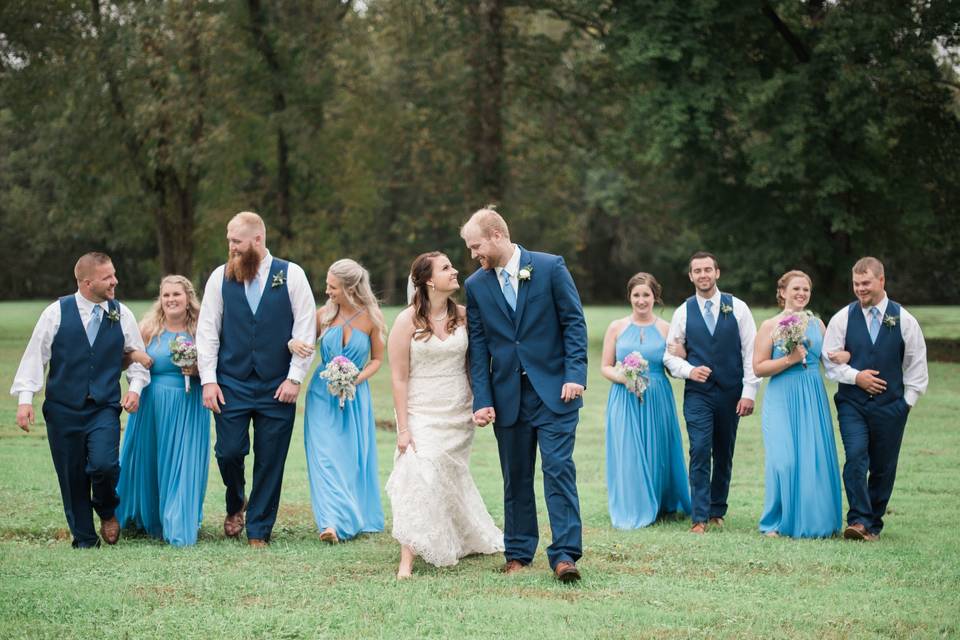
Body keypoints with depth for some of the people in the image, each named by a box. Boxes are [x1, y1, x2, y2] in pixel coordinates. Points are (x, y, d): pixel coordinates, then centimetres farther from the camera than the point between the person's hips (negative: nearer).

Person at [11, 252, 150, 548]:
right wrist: (25, 398, -7)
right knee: (72, 477, 4)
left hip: (104, 409, 0)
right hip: (63, 409, 0)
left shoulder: (122, 315, 3)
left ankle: (107, 511, 12)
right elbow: (35, 356, -1)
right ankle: (84, 540, 22)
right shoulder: (57, 313, -3)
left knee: (103, 464, -21)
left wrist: (135, 387, -3)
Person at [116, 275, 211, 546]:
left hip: (188, 409, -1)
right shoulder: (149, 328, 2)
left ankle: (179, 529, 0)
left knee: (182, 465, -3)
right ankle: (146, 519, 30)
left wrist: (198, 371, -14)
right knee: (147, 462, 9)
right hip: (151, 405, 1)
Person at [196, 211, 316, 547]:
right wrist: (208, 380, -2)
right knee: (229, 451, -4)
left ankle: (258, 531, 15)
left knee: (270, 461, 2)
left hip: (277, 387, -1)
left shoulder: (292, 275, -1)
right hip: (231, 384, 1)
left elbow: (305, 329, 0)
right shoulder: (220, 277, 4)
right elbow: (207, 330, 5)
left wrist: (295, 378, -6)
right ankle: (235, 505, 27)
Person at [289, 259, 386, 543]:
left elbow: (377, 359, 3)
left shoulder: (371, 317, -6)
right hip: (323, 394, 1)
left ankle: (357, 519, 20)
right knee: (325, 455, -10)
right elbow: (304, 343, 8)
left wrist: (356, 379, -14)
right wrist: (294, 345, -16)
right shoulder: (325, 314, -3)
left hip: (355, 395, -1)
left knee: (354, 457, 5)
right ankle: (331, 522, -16)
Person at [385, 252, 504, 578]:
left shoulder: (463, 316, 2)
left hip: (458, 416, 3)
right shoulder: (407, 321, -8)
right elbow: (399, 377, -7)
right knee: (418, 477, -15)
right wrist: (403, 428, -11)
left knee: (452, 481, 13)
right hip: (422, 415, -3)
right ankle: (407, 561, -16)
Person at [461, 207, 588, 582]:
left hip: (554, 390, -3)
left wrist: (575, 374, -12)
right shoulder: (476, 285, 6)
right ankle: (519, 553, 17)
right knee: (516, 477, 8)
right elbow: (479, 346, 6)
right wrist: (482, 400, -1)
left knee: (558, 468, -10)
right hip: (507, 395, 3)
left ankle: (565, 555, -11)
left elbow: (574, 322, -3)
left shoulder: (550, 267, -2)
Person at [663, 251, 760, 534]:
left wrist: (749, 392, -6)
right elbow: (670, 355, 9)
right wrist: (689, 370, -11)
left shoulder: (737, 308, 2)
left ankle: (717, 511, 21)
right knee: (700, 452, -11)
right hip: (697, 393, -1)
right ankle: (700, 518, -11)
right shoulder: (683, 312, 4)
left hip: (730, 393, 1)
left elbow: (751, 352, 0)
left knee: (724, 455, 8)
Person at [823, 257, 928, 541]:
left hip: (890, 405, 1)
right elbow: (830, 361, 5)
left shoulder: (904, 320, 2)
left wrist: (908, 400, 3)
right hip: (852, 404, -1)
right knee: (856, 458, -17)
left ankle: (873, 524, 16)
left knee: (884, 467, 4)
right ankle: (858, 520, -17)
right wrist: (856, 377, -9)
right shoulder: (843, 318, 2)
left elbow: (916, 364, 8)